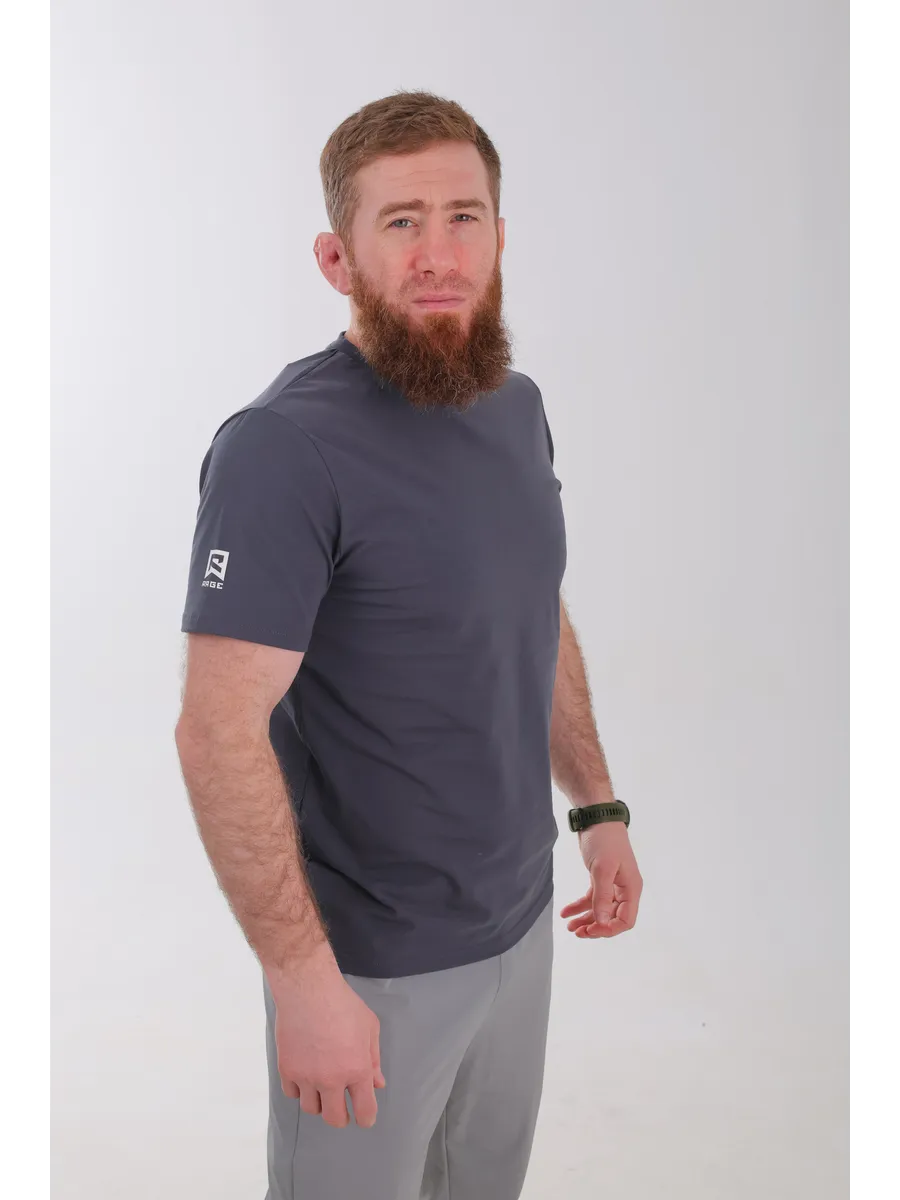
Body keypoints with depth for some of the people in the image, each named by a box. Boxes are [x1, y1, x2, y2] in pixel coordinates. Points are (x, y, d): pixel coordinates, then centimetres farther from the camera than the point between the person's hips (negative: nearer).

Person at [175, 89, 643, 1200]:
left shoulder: (517, 406, 2)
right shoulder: (283, 448, -23)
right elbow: (219, 731, -25)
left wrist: (599, 806, 11)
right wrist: (303, 981, -23)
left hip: (521, 919, 7)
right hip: (373, 961, -7)